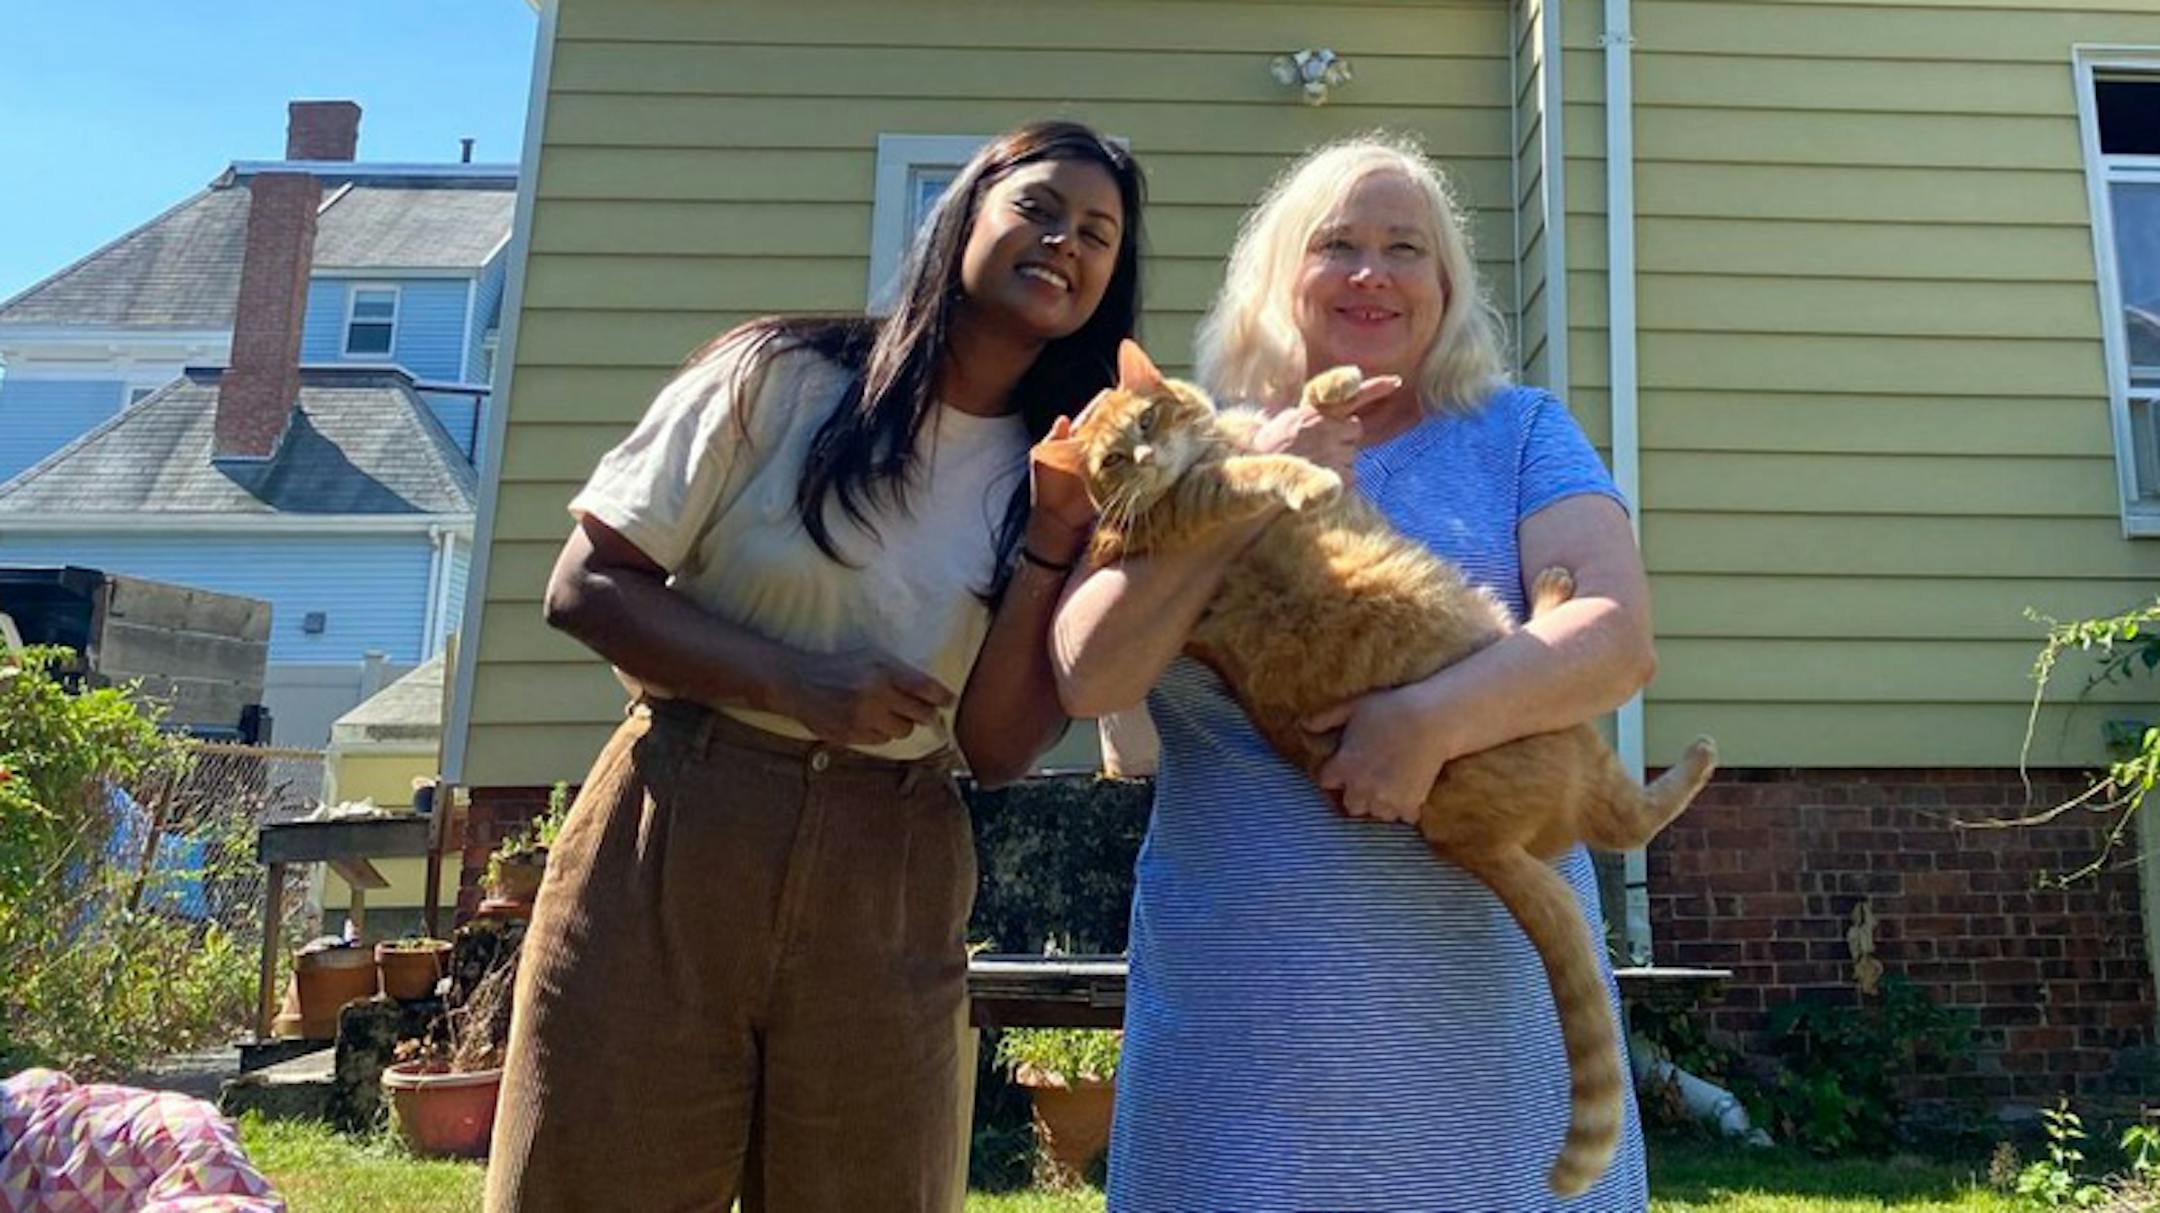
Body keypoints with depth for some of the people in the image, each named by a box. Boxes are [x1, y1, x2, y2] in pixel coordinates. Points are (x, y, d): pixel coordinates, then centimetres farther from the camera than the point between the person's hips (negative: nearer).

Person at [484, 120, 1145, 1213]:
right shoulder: (783, 375, -3)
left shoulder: (1054, 476, 5)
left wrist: (1052, 540, -12)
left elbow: (999, 750, -2)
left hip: (889, 884, 3)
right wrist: (791, 684, -16)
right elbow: (588, 585, -5)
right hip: (675, 836, -2)